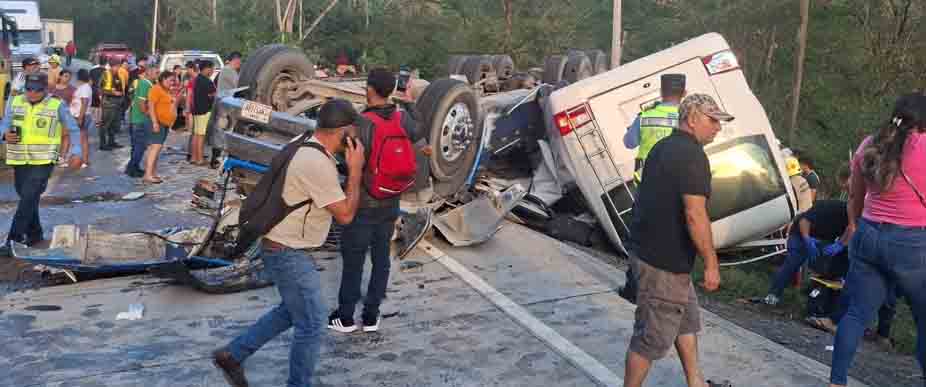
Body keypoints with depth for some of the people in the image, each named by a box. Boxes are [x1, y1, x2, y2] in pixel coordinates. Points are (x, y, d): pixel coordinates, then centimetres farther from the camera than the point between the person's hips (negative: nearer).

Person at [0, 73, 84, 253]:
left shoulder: (57, 106, -3)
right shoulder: (15, 102, 6)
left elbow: (74, 130, 4)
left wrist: (76, 153, -4)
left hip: (43, 161, -5)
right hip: (19, 161, 5)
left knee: (28, 199, -13)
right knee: (27, 198, 14)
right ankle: (34, 234, 29)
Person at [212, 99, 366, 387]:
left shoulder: (307, 148, 6)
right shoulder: (318, 164, -27)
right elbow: (345, 214, -18)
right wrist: (355, 169, -13)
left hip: (286, 248, 10)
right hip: (289, 253, -10)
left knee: (292, 312, 24)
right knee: (312, 325, 2)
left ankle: (232, 355, 31)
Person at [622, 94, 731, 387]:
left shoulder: (662, 147, 12)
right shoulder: (692, 155, -18)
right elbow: (695, 215, -24)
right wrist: (711, 263, -17)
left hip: (648, 250, 10)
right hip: (663, 262, -10)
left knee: (687, 320, 22)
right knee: (654, 336, 1)